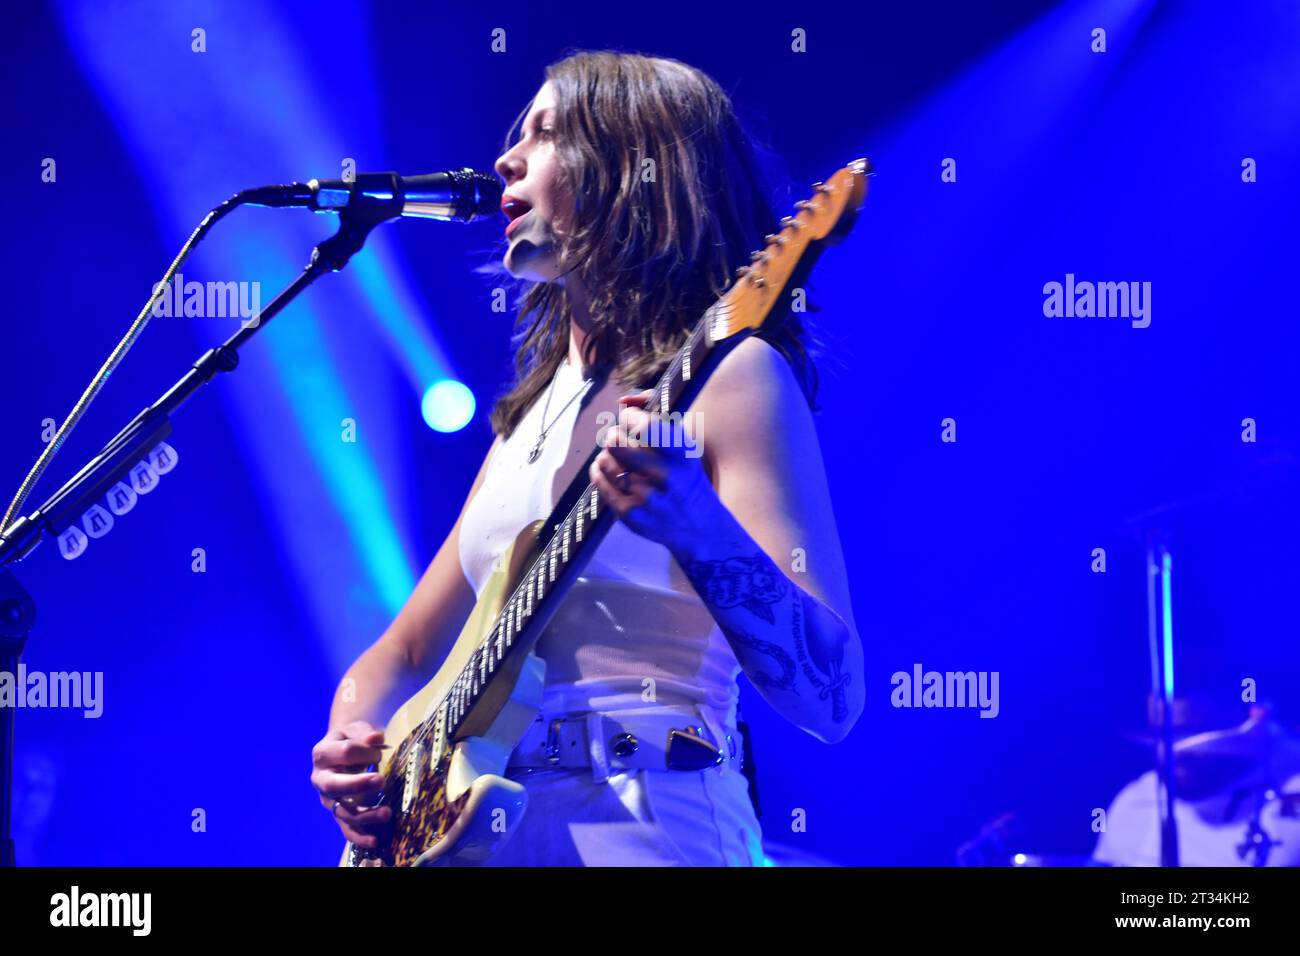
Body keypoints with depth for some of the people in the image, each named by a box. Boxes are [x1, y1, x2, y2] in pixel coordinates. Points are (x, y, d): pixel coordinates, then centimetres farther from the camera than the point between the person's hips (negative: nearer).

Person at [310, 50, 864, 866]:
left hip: (642, 829, -6)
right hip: (492, 828, 6)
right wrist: (351, 744, 1)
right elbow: (409, 651, 21)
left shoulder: (725, 373, -5)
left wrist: (696, 526, -28)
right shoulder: (538, 405, 17)